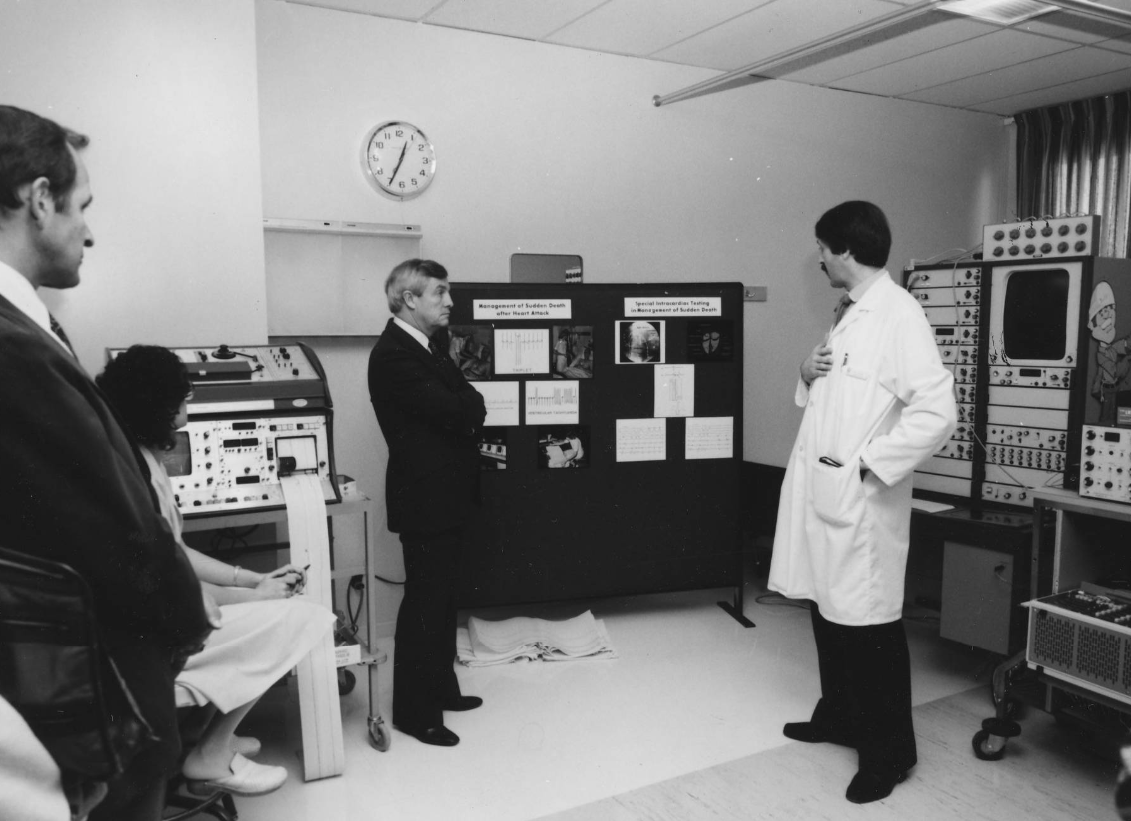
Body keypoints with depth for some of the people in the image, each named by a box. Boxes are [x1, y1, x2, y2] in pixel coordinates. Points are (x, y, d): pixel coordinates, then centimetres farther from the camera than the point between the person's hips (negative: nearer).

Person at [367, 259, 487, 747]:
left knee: (442, 597, 19)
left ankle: (441, 688, 34)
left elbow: (465, 406, 10)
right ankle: (413, 711, 14)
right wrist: (469, 403, -5)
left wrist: (464, 406, -10)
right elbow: (455, 411, -25)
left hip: (446, 493, 10)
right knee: (424, 603, 0)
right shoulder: (393, 354, -19)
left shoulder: (428, 346, 13)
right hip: (425, 497, -10)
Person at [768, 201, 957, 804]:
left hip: (861, 500, -9)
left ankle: (888, 751, 19)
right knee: (827, 612, 18)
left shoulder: (899, 313, -14)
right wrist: (809, 375, 3)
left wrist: (869, 463, -17)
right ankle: (838, 716, 37)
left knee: (868, 625, 2)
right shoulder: (847, 312, 14)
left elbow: (937, 412, -20)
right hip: (822, 494, 9)